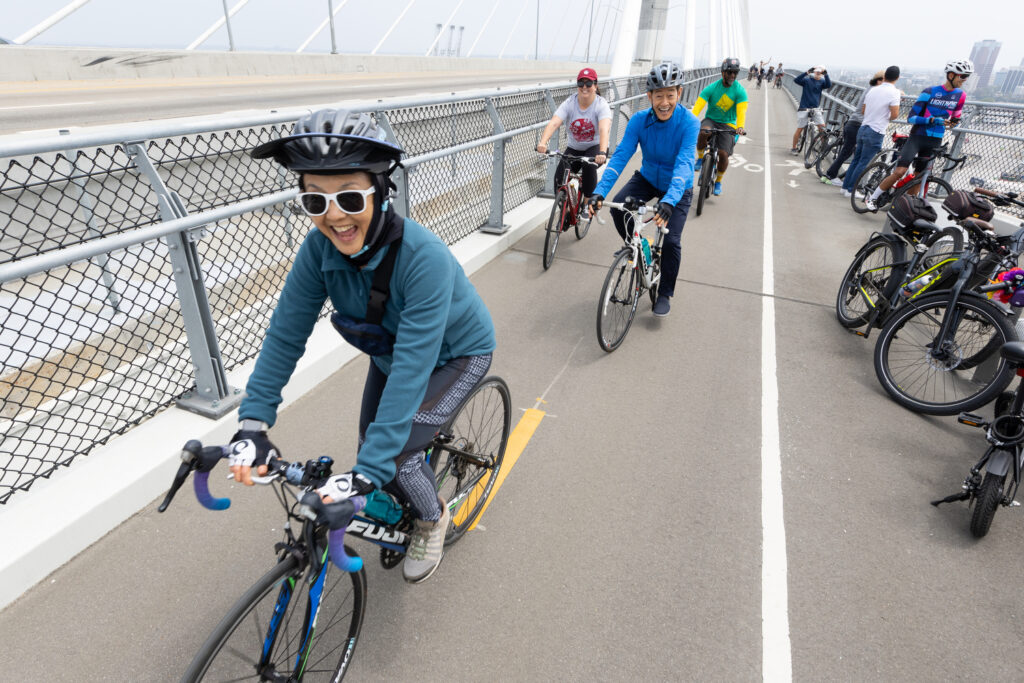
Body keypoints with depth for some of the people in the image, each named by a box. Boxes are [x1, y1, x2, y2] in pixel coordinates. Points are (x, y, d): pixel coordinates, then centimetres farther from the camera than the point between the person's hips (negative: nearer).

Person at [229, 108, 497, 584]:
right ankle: (412, 504, 41)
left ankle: (433, 517, 18)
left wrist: (368, 471, -42)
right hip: (389, 352, 6)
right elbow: (286, 332, -15)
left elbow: (411, 369, -41)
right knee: (373, 448, 6)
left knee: (392, 455, -17)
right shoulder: (320, 248, -22)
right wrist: (253, 421, -21)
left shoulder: (423, 256, -39)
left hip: (455, 355, -5)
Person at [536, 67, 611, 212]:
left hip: (595, 147, -2)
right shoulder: (570, 102, -12)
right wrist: (542, 143, -46)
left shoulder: (601, 105, -17)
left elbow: (604, 129, -35)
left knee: (589, 166, -35)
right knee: (559, 179, -17)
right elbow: (553, 123, -27)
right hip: (573, 148, 3)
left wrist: (602, 153, -54)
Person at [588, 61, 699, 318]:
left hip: (678, 188, -2)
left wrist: (669, 200, -55)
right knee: (617, 206, -26)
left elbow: (684, 163, -38)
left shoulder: (689, 123, -27)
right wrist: (600, 191, -42)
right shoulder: (639, 120, -19)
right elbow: (620, 155, -27)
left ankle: (665, 294, 11)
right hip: (647, 178, 3)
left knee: (671, 241, -14)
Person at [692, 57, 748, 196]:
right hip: (711, 120, 0)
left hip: (728, 125, 0)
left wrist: (740, 127, -41)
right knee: (703, 132, -37)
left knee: (723, 154, -16)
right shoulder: (711, 88, -10)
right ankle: (700, 158, -8)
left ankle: (718, 182, 11)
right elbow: (698, 106, -22)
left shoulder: (740, 91, -9)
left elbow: (741, 111, -21)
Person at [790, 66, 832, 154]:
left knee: (822, 126, -9)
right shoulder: (807, 80, -1)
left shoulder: (822, 82, 7)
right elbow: (796, 80, -18)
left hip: (815, 108, 3)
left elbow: (829, 85, -12)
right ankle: (794, 148, 15)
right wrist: (807, 72, -28)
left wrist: (826, 74, -24)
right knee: (799, 129, 1)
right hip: (804, 108, -3)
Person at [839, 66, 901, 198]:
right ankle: (851, 190, 1)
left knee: (856, 160, 14)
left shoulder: (872, 90, 8)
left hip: (863, 128, 6)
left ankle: (845, 186, 16)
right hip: (876, 132, -6)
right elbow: (894, 114, -17)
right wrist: (887, 117, 4)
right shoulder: (893, 92, -12)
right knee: (863, 163, -1)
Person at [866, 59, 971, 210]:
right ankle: (872, 198, -5)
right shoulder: (930, 92, -8)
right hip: (917, 137, -5)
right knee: (900, 171, -18)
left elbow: (955, 117, 20)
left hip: (935, 142, 5)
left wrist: (954, 122, -4)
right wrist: (933, 120, -24)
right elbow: (911, 118, -11)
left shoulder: (960, 96, 7)